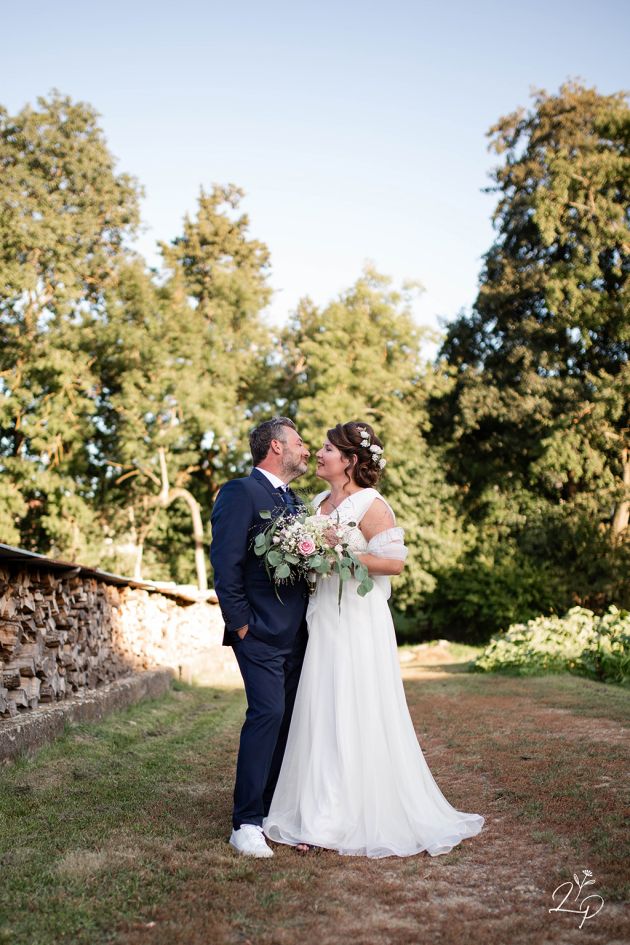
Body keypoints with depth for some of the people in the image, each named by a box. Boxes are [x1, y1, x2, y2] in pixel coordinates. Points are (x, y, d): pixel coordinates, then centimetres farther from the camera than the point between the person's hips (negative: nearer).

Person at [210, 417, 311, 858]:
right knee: (267, 713, -13)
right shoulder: (241, 493, -8)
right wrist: (240, 622, -14)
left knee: (290, 720, 9)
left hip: (296, 634, 8)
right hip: (261, 633, -8)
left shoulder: (296, 501, 19)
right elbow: (225, 563, -14)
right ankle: (247, 824, -3)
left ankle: (275, 812, 19)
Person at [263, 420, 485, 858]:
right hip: (323, 622, 8)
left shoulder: (370, 505, -9)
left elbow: (395, 561, -15)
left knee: (357, 716, -3)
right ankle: (322, 813, 18)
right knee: (321, 716, 8)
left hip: (359, 624, -7)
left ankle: (369, 817, 9)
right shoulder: (319, 502, 14)